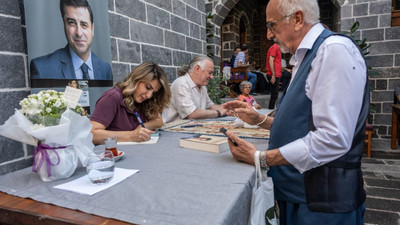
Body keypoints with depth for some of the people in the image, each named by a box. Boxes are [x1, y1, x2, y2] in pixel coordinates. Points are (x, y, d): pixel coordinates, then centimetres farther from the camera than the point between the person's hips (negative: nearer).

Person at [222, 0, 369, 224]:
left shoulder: (336, 50, -17)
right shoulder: (307, 56, 12)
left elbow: (333, 138, -26)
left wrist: (261, 158, -21)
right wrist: (260, 120, 8)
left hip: (322, 200, -8)